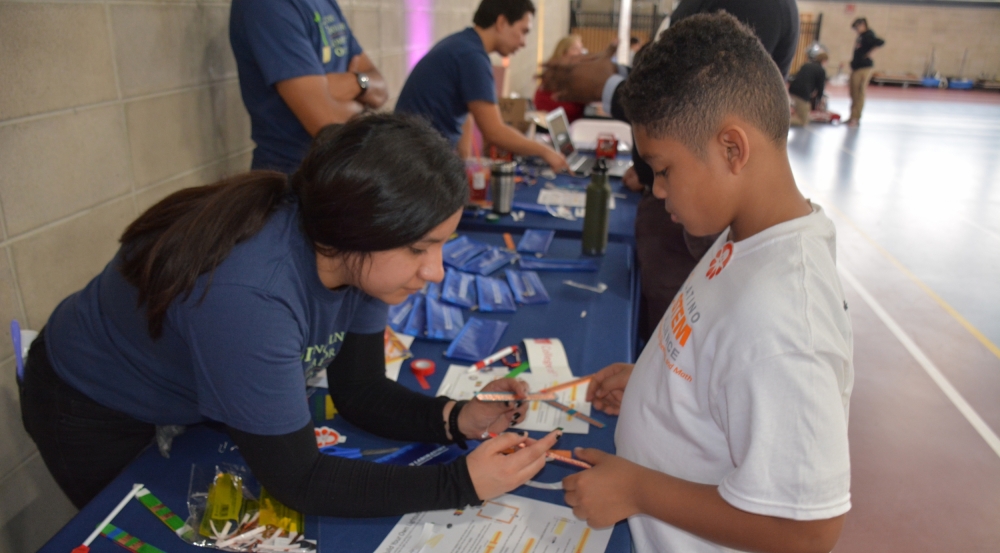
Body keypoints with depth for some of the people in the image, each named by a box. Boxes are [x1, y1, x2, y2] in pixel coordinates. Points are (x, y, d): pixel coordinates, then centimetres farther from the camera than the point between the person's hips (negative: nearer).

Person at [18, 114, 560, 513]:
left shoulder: (356, 253, -22)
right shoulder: (247, 294, -44)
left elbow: (359, 390, -12)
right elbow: (297, 482, -35)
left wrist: (455, 419, -27)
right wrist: (460, 483, -37)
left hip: (192, 401, 6)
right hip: (94, 415, -5)